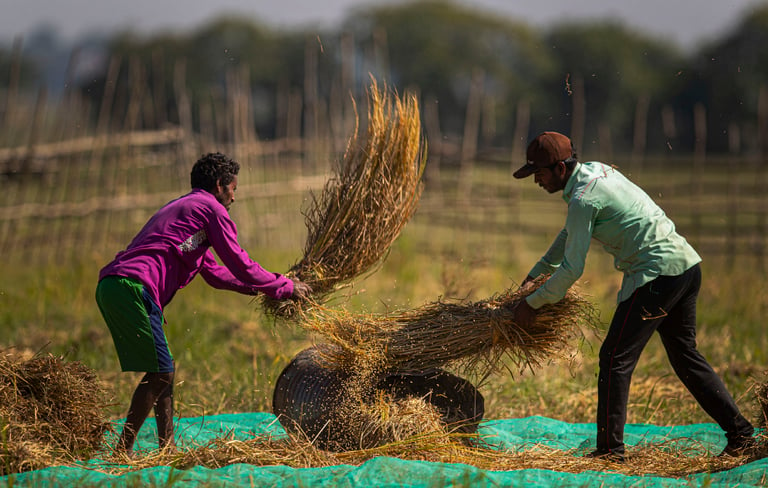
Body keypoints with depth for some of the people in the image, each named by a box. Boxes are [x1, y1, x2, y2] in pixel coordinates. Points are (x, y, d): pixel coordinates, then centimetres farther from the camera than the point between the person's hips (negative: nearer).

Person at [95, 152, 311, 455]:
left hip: (110, 287, 10)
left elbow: (214, 273, 36)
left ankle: (167, 448, 14)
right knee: (160, 372, -7)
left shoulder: (181, 208, 33)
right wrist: (287, 288, 14)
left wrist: (262, 287, 34)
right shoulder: (210, 208, 3)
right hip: (133, 287, -10)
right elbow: (241, 266, 2)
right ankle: (123, 450, -9)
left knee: (164, 370, 14)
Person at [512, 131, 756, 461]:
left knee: (615, 359, -5)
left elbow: (571, 269, -11)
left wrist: (532, 303, 1)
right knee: (685, 355, 17)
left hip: (657, 276, -10)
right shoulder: (594, 170, 15)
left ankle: (610, 448, -4)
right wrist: (537, 273, 35)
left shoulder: (583, 199, -14)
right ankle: (741, 433, 16)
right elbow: (570, 233, 31)